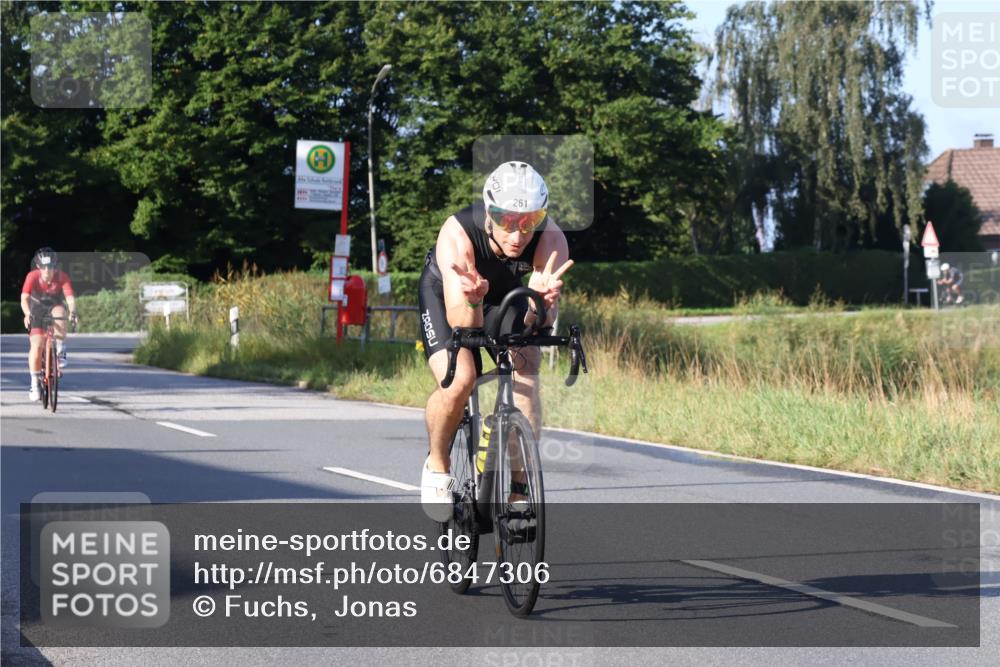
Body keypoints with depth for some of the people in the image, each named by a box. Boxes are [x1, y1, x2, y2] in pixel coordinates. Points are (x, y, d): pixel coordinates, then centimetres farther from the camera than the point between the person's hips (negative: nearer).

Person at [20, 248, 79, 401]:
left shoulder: (62, 277, -24)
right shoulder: (32, 276, -26)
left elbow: (70, 297, -34)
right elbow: (24, 299, -35)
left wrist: (73, 312, -54)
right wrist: (27, 314, -54)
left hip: (54, 306, 1)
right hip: (37, 310, -1)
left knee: (59, 313, -36)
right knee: (37, 345, -15)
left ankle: (60, 352, -20)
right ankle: (35, 384, -3)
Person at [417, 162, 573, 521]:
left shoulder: (550, 239, -33)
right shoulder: (458, 233, -38)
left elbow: (541, 322, -38)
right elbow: (461, 323, -42)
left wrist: (541, 300, -60)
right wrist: (471, 300, -64)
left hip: (505, 297, 2)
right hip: (446, 294, -2)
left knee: (524, 376, -21)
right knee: (458, 380, -26)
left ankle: (518, 493, -9)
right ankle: (437, 464, 3)